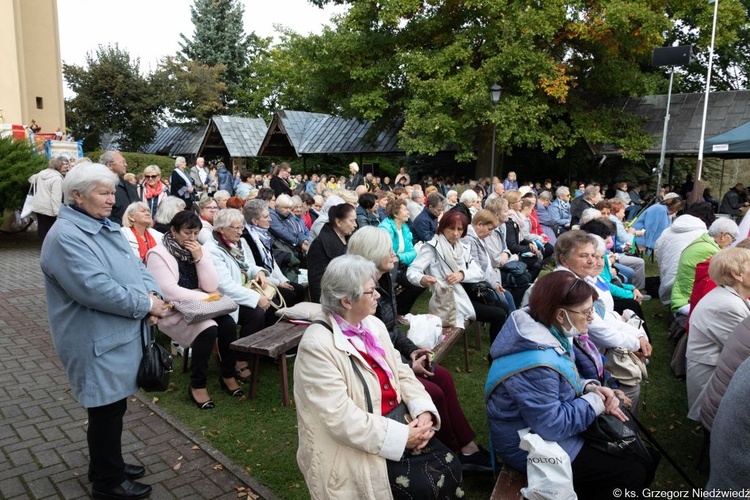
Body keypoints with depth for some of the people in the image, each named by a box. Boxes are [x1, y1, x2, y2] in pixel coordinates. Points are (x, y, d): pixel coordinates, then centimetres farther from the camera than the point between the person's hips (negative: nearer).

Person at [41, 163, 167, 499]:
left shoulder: (105, 227, 11)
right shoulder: (66, 237, -20)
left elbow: (136, 266, 10)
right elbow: (96, 289, -29)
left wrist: (152, 294, -9)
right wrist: (145, 304, -20)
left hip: (120, 335, 9)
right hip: (97, 342, -9)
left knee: (114, 406, 21)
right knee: (107, 410, 6)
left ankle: (109, 465, 39)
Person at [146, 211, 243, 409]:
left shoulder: (197, 250, 8)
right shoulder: (158, 254, -10)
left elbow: (211, 286, -3)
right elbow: (169, 292, -21)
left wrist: (200, 258, -14)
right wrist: (205, 297, -17)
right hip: (172, 312, -5)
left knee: (228, 323, -20)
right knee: (208, 329, -30)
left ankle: (227, 375, 0)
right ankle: (197, 385, -13)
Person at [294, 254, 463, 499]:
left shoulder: (373, 325, 4)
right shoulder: (317, 346, -21)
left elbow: (401, 373, 7)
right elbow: (340, 418, -24)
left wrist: (424, 412, -11)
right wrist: (401, 436, -22)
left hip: (397, 420, 7)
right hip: (354, 445, -7)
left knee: (449, 468, -7)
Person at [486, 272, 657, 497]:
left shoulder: (547, 331, -5)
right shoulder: (537, 364, -35)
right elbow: (552, 425, -30)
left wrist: (590, 387, -8)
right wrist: (595, 401, -19)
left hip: (549, 425, 9)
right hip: (536, 448, -9)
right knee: (633, 474, -2)